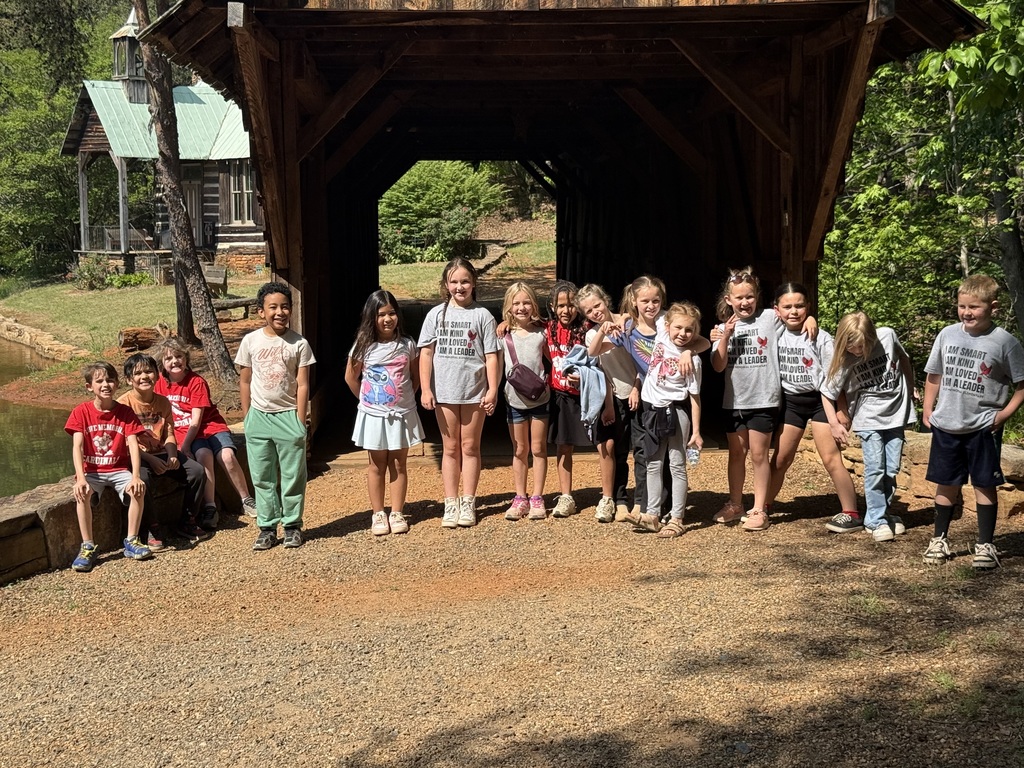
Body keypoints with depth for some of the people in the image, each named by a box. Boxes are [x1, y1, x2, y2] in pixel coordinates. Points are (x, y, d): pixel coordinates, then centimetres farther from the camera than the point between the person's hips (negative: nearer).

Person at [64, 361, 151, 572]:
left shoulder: (125, 412, -3)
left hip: (119, 469, 1)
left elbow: (133, 445, -12)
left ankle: (131, 541, -12)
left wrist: (135, 477, -27)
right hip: (91, 470, -1)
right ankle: (88, 547, -21)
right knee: (82, 493, -32)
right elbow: (77, 446, -14)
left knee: (137, 489, -29)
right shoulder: (81, 412, -5)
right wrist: (81, 478, -29)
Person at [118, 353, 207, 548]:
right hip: (136, 456, -5)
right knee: (142, 479, -37)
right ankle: (152, 530, -17)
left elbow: (169, 435, 6)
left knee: (197, 471, -13)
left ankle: (187, 522, 6)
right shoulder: (124, 403, -10)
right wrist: (150, 459, -23)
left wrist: (172, 455, -15)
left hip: (161, 454, 5)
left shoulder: (163, 402, 7)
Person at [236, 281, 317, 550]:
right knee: (262, 477, 8)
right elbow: (245, 381, 8)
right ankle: (267, 527, 16)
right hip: (258, 417, 2)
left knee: (292, 476, 4)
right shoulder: (250, 341, 1)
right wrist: (246, 417, 7)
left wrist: (300, 422, -8)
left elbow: (302, 385, -4)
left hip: (288, 416, -2)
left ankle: (292, 526, 16)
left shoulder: (299, 344, -4)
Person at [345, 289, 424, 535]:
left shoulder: (408, 345, -3)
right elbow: (351, 377, 4)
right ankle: (377, 515, 15)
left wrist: (404, 398, 2)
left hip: (402, 414, 1)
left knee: (398, 464, 7)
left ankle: (397, 514, 15)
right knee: (377, 465, 8)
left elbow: (416, 377, 7)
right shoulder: (364, 346, -6)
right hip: (374, 415, -1)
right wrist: (366, 399, 6)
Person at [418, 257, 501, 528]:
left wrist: (493, 391, -8)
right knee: (450, 448, 8)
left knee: (470, 447, 7)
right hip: (444, 392, 1)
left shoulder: (482, 315, -1)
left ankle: (468, 504, 15)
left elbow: (492, 356, -2)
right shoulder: (436, 314, 2)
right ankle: (450, 505, 14)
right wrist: (425, 389, -5)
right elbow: (426, 353, 2)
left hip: (474, 392, -1)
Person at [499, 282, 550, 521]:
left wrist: (548, 378, -5)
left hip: (540, 397, 0)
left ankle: (537, 498, 13)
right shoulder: (504, 334, -2)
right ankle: (520, 498, 17)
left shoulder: (541, 333, 0)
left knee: (538, 449, 5)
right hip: (514, 398, 0)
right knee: (520, 450, 9)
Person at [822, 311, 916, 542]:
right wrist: (834, 424, -8)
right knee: (875, 468, -10)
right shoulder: (845, 362, -16)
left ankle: (884, 513, 22)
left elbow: (903, 359, 7)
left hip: (896, 413, 2)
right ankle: (876, 520, 0)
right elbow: (827, 393, -6)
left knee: (891, 469, 5)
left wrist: (910, 391, 13)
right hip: (868, 419, -2)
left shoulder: (887, 336, -13)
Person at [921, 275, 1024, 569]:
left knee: (984, 486, 4)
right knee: (946, 485, 13)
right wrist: (928, 409, 7)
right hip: (945, 426, 3)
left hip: (983, 429, -3)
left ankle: (986, 545, 15)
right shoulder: (947, 335, 1)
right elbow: (934, 376, 12)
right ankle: (940, 539, 26)